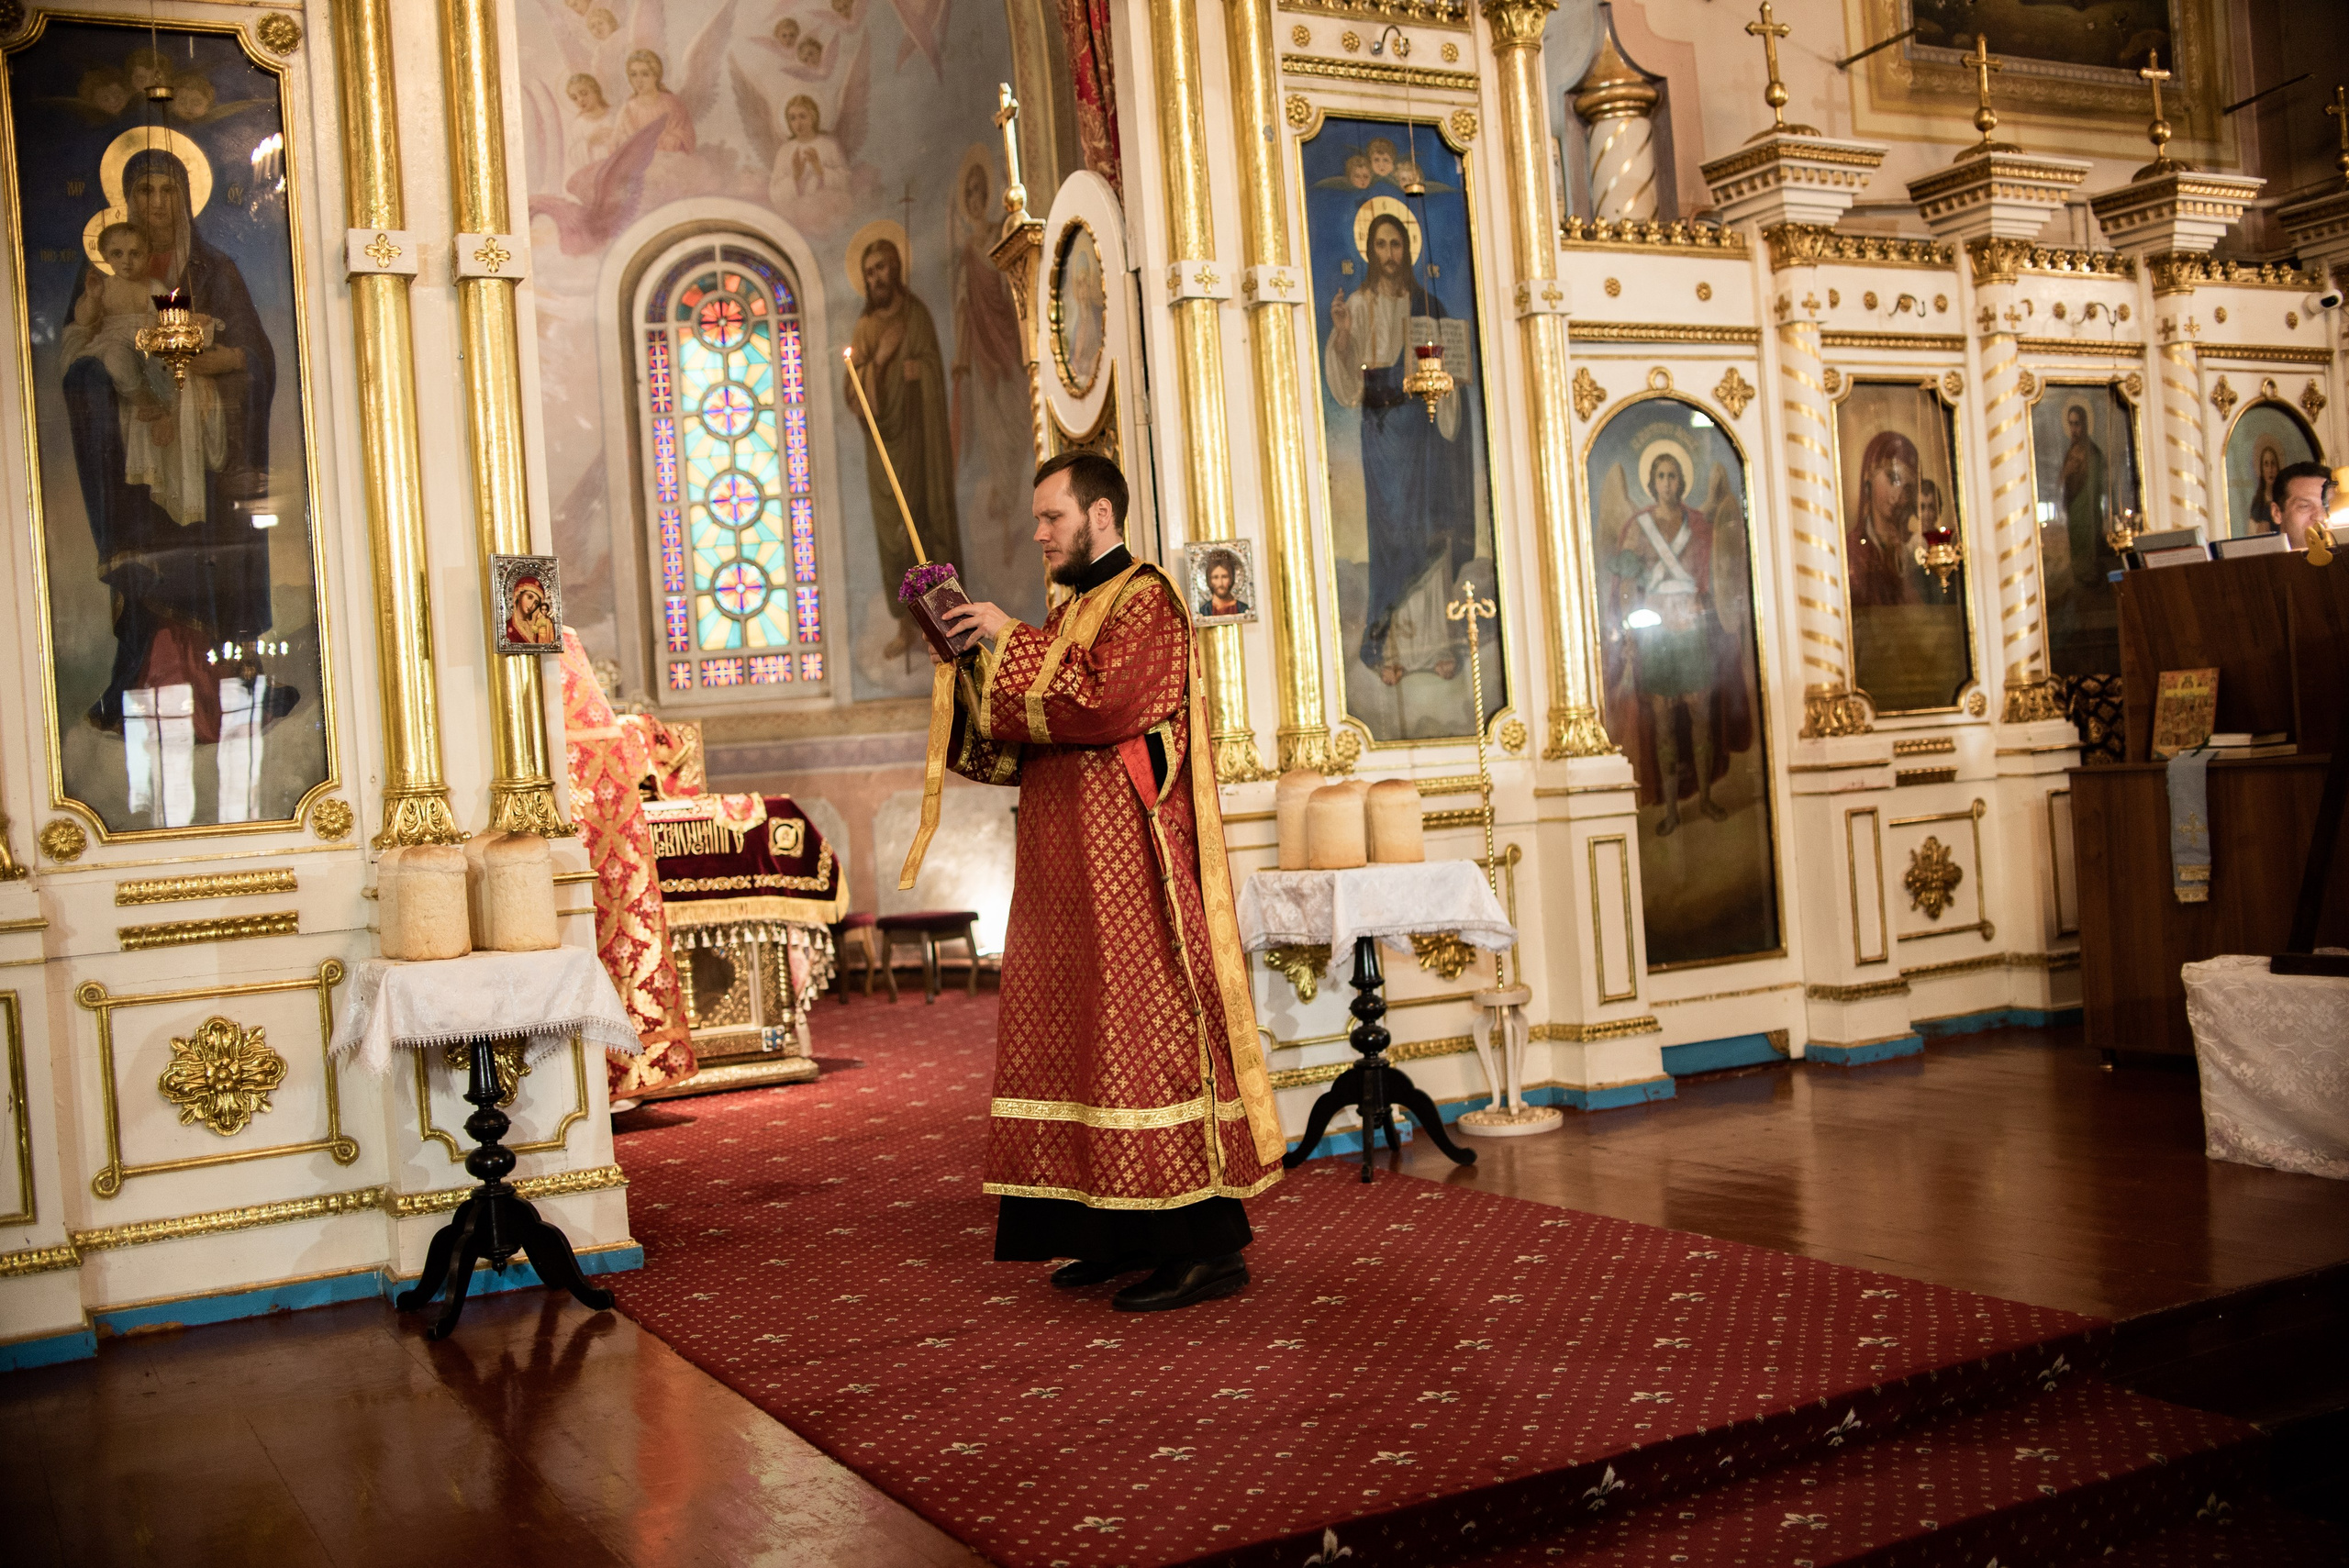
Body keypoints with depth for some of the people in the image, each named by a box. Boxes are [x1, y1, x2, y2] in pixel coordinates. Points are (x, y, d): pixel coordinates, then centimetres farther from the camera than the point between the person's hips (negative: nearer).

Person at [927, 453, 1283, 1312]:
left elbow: (1102, 701, -24)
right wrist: (974, 661, 5)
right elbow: (1027, 740, 17)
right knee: (1085, 1036, 9)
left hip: (1131, 867, -9)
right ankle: (1124, 1230, 16)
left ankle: (1206, 1243, -5)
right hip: (1069, 871, 9)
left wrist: (1010, 642, -14)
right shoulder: (1070, 611, 19)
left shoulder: (1145, 600, -7)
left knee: (1148, 1033, -9)